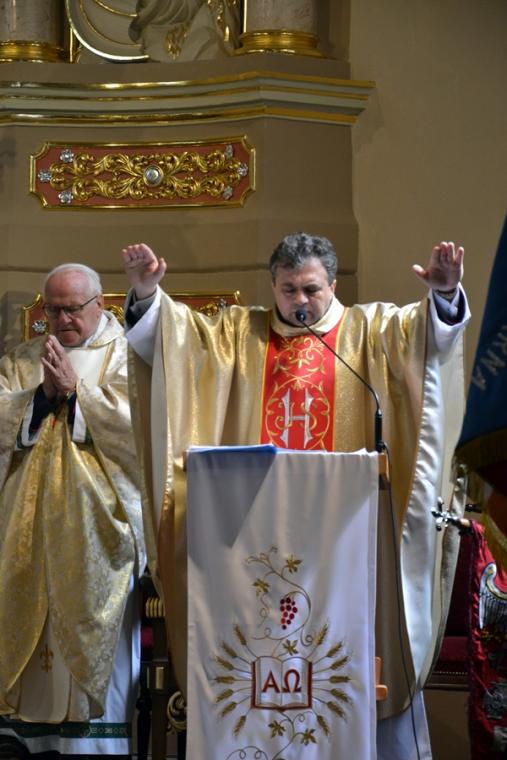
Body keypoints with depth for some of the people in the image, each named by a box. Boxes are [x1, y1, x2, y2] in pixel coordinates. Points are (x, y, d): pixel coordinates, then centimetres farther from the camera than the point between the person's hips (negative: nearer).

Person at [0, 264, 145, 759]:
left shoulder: (127, 356, 3)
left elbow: (139, 423, -11)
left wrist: (75, 387, -12)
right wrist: (43, 393, -10)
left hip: (98, 523, -3)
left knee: (96, 632, -5)